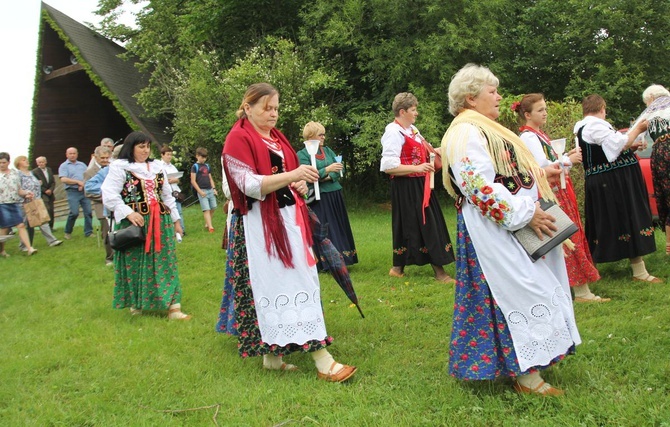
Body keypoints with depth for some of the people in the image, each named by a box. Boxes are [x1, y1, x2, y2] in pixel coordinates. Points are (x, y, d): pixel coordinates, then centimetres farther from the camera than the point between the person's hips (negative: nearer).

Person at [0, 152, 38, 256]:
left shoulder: (15, 173, 10)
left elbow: (19, 190, 13)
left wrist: (26, 192, -4)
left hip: (15, 204, 2)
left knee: (21, 225, -6)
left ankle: (29, 248, -11)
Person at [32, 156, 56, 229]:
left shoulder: (49, 170, 12)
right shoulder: (35, 172, -5)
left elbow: (53, 182, 10)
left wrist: (51, 190, -6)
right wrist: (45, 191, -13)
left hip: (50, 194, 5)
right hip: (42, 194, -5)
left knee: (51, 211, 3)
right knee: (47, 209, -17)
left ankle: (51, 227, 12)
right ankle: (47, 227, -14)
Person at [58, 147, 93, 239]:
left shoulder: (82, 165, 19)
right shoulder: (64, 166, 6)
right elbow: (63, 179, -7)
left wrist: (83, 184, -8)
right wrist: (78, 182, -10)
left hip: (84, 191, 4)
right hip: (72, 192, -4)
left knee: (88, 212, -3)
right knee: (74, 212, -13)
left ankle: (88, 232, 5)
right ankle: (68, 232, 5)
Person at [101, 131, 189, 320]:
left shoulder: (156, 168, 16)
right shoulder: (119, 167, -3)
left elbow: (167, 195, 20)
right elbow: (109, 195, -12)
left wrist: (175, 219, 18)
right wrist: (128, 212, -22)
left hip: (160, 222, 5)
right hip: (134, 223, -5)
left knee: (165, 262, 0)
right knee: (135, 263, 2)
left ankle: (173, 306, -1)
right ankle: (136, 303, 18)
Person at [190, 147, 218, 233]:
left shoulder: (207, 166, 16)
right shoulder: (195, 166, -2)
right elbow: (193, 181, -6)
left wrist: (214, 188, 10)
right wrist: (200, 191, -12)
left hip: (210, 190, 6)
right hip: (202, 191, -6)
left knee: (213, 207, 6)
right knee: (206, 209, -10)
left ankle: (207, 224, 20)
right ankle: (210, 227, -13)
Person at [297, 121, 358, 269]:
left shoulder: (327, 150, 11)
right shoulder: (302, 154, -5)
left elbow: (340, 169, 5)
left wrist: (329, 177, -13)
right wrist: (327, 169, -25)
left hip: (334, 195, 6)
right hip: (318, 198, -6)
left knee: (338, 228, 8)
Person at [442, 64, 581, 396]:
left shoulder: (485, 129, 20)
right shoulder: (465, 133, -15)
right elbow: (481, 188, -23)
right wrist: (526, 215, -21)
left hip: (517, 226, 11)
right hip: (492, 230, -11)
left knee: (525, 290, 13)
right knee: (520, 293, -9)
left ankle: (526, 366, 23)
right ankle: (525, 373, -1)